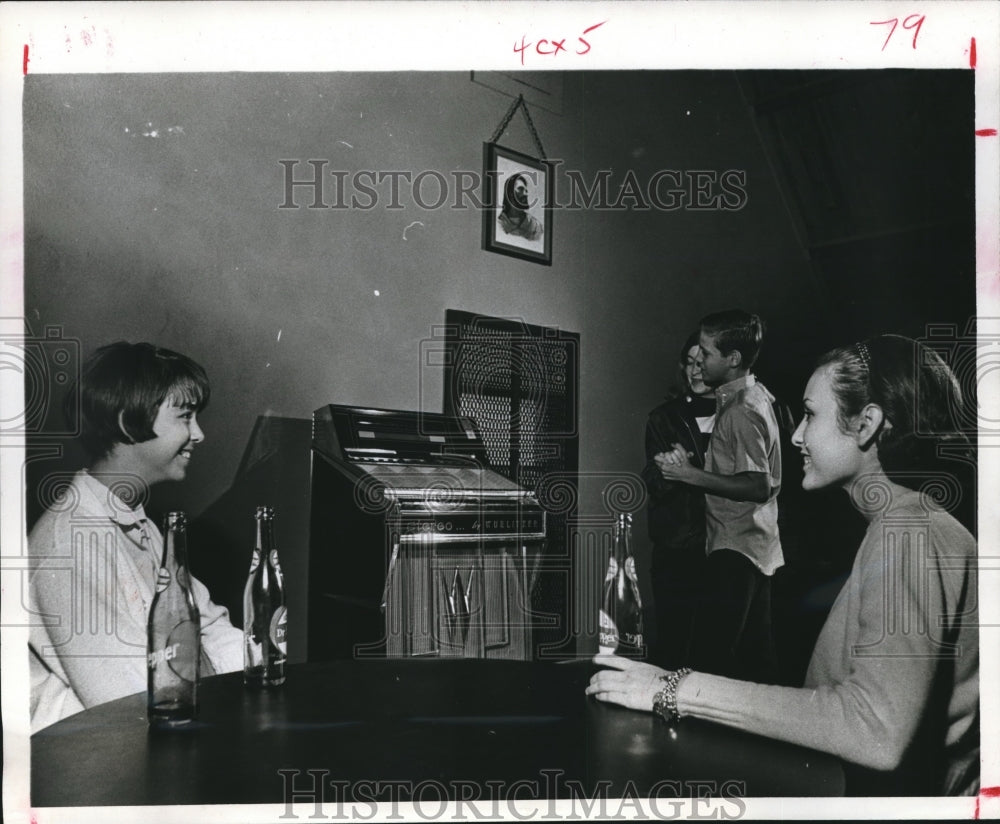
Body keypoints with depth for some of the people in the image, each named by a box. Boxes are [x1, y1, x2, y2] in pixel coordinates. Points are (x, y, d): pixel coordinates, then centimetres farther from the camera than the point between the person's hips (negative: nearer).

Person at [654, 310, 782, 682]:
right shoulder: (755, 396, 13)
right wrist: (691, 463, 9)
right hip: (756, 548, 11)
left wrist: (691, 475, -20)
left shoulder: (742, 410, -18)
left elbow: (758, 486, -23)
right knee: (756, 654, 16)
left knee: (710, 656, -10)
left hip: (736, 551, -11)